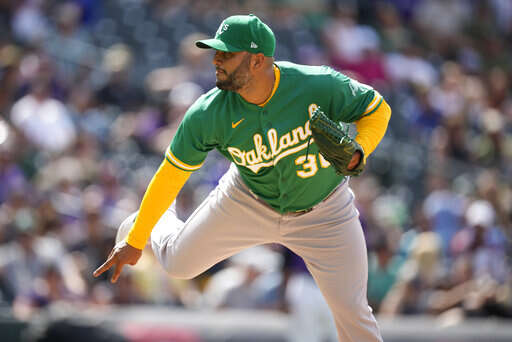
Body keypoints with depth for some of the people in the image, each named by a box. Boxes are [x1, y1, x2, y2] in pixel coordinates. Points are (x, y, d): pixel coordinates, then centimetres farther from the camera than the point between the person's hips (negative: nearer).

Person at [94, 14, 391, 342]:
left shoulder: (320, 86, -31)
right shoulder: (208, 115, -26)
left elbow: (377, 109, -13)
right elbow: (171, 175, -15)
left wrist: (357, 151, -34)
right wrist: (135, 241, -9)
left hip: (322, 213, -1)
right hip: (248, 202, 1)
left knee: (352, 315, -4)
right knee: (179, 263, 8)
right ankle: (161, 220, 44)